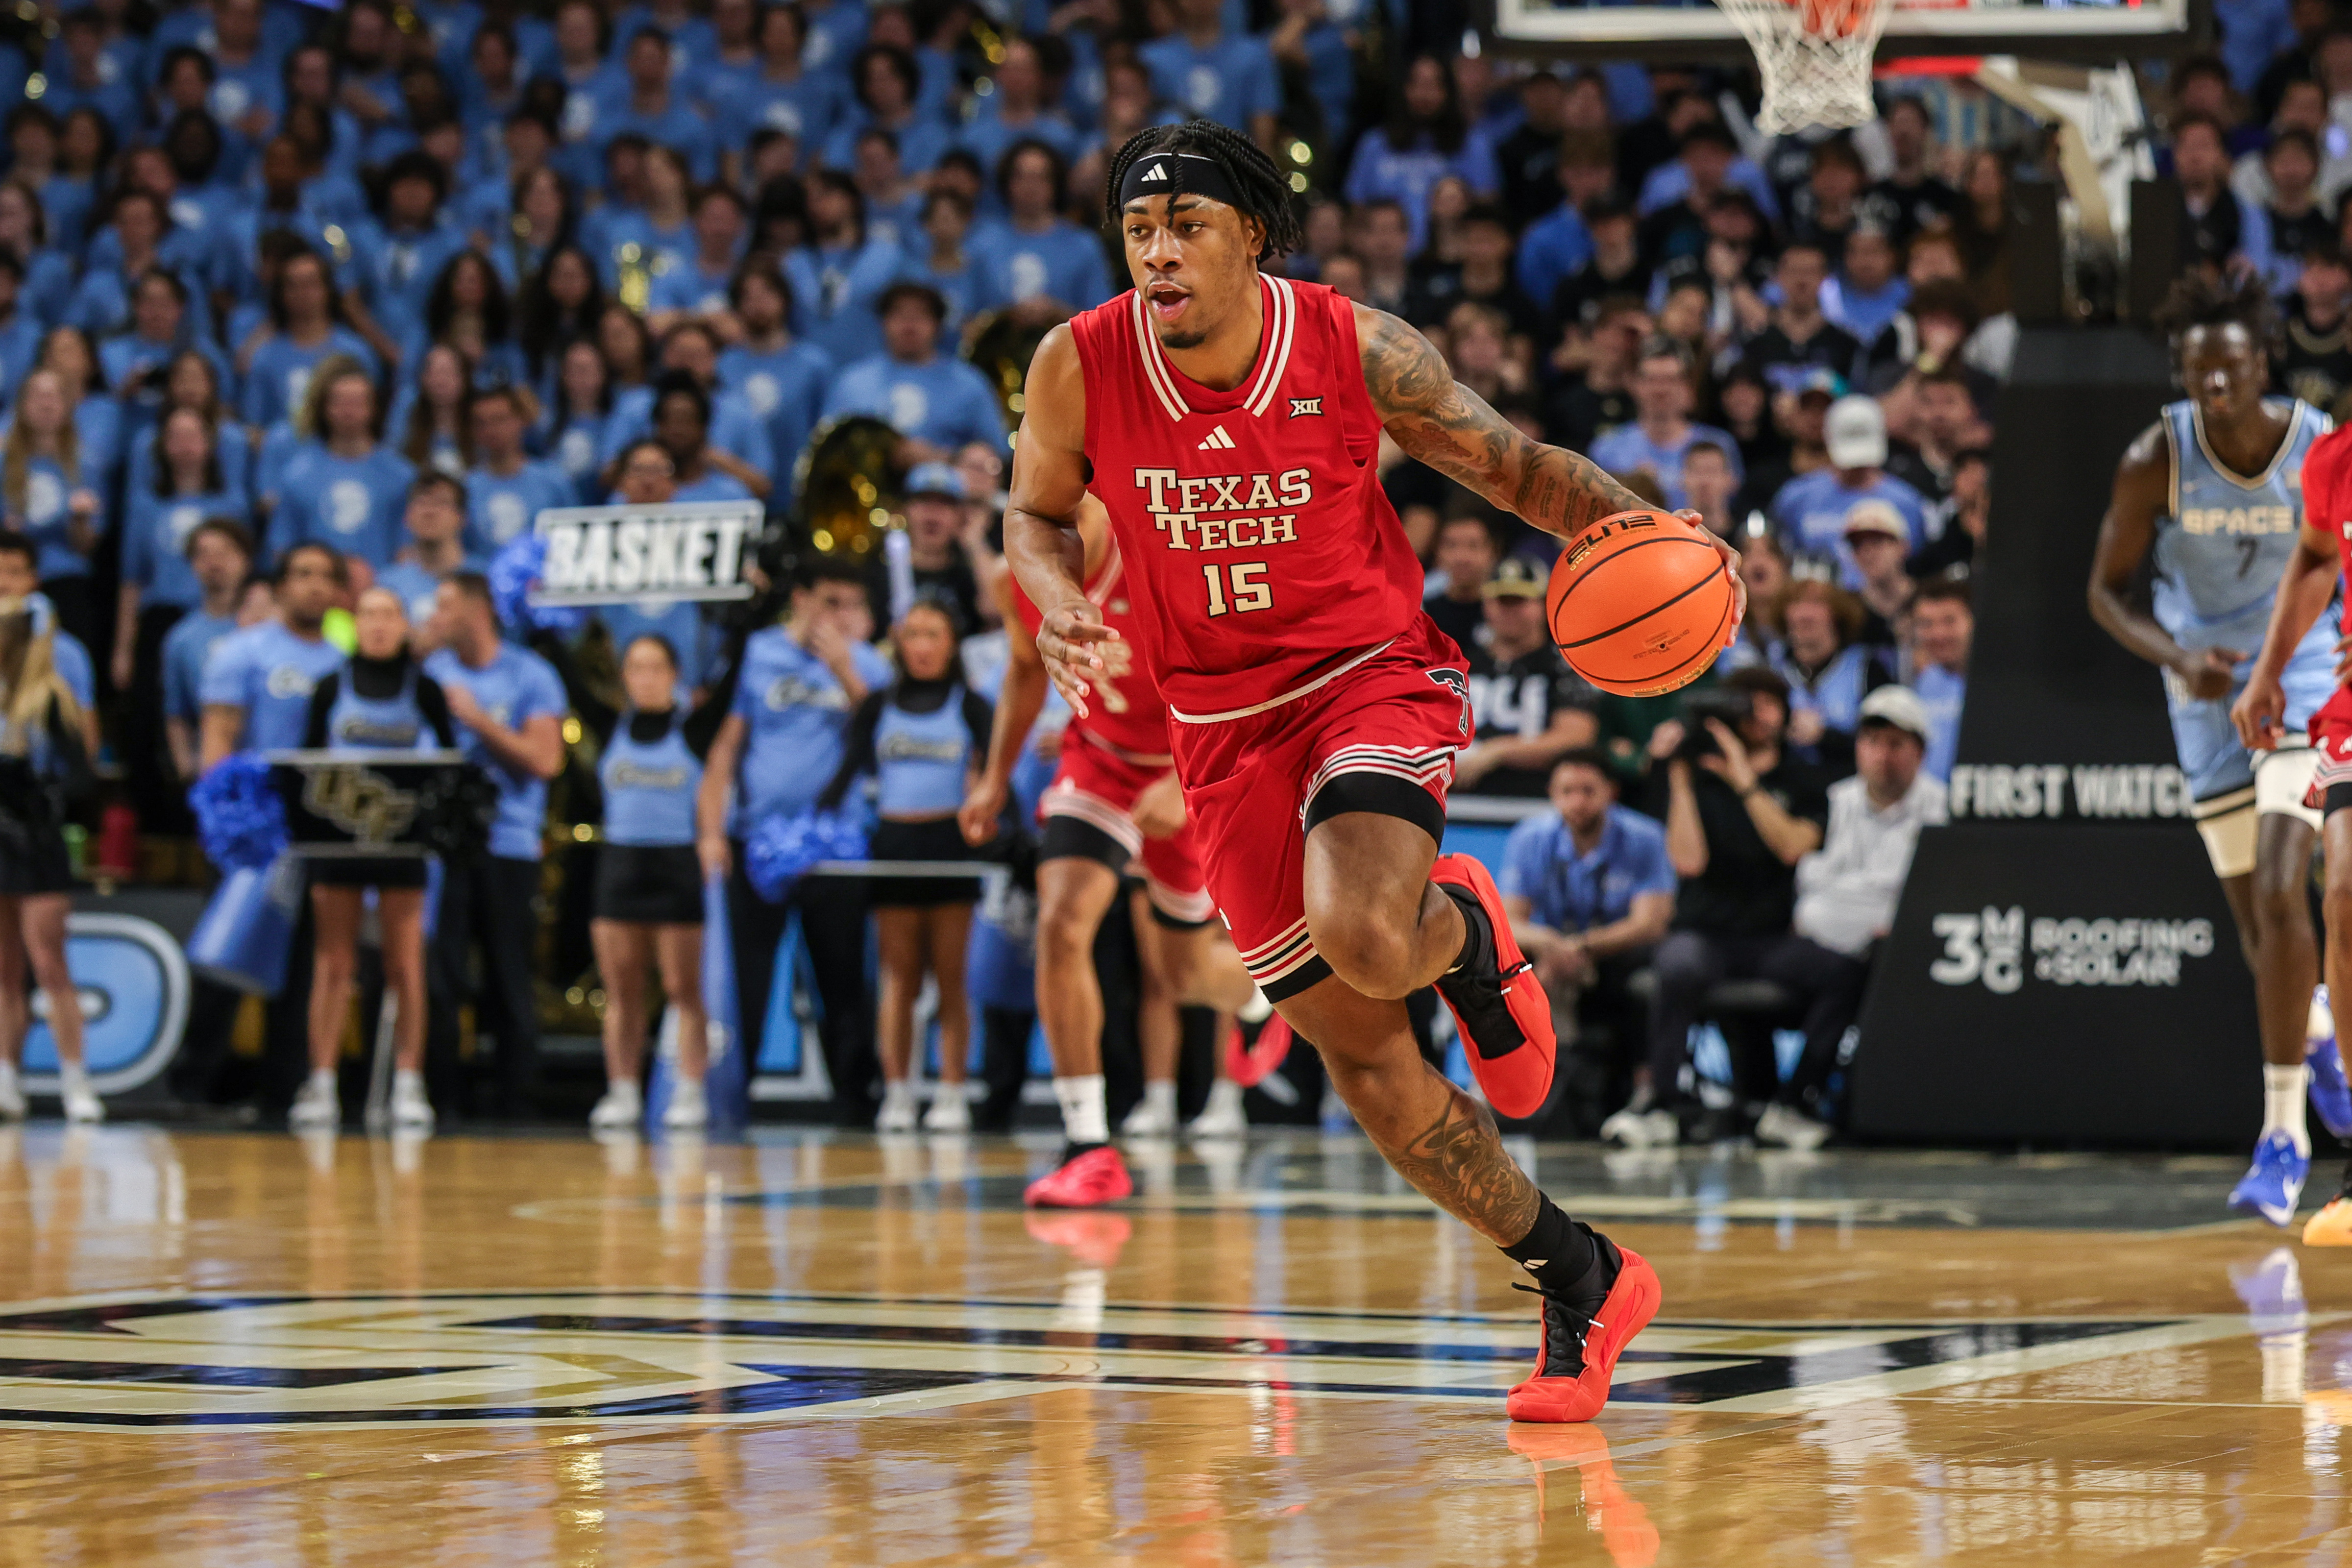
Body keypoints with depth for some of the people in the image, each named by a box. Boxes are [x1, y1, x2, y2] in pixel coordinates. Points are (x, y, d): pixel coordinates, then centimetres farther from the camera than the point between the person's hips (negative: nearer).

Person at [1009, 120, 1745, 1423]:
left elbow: (1508, 463, 0)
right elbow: (1035, 510, 9)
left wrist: (1633, 525, -18)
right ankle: (1581, 1279, 20)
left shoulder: (1356, 350, -13)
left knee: (1364, 941, -33)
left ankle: (1465, 935, 6)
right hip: (1224, 728, 3)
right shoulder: (1080, 366, -9)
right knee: (1365, 1065, 3)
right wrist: (1055, 595, -12)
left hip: (1372, 678, -3)